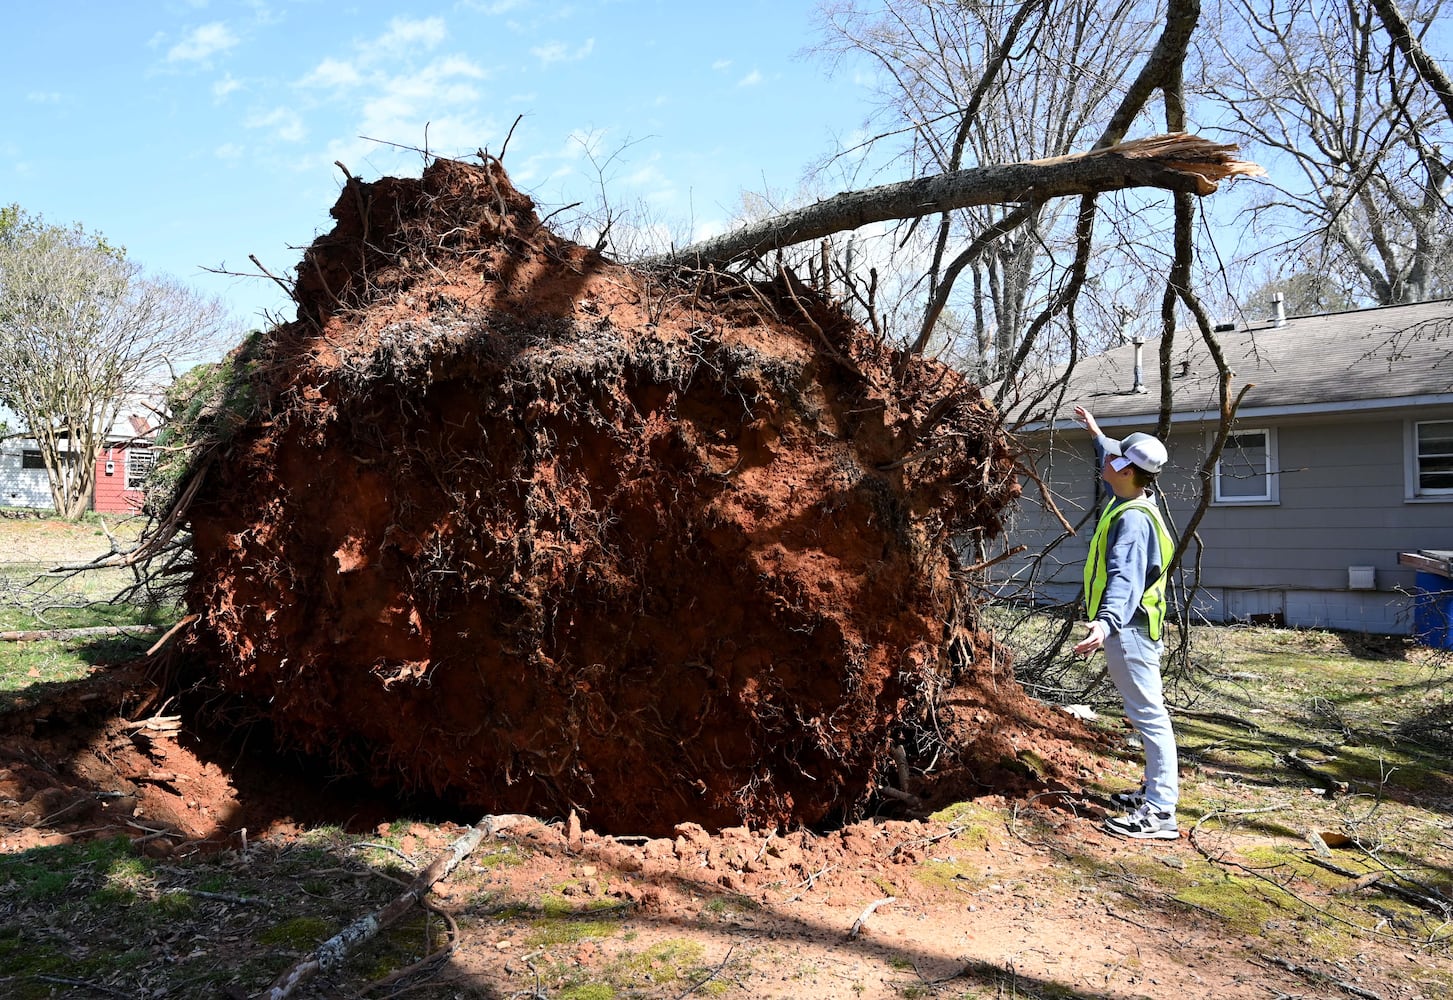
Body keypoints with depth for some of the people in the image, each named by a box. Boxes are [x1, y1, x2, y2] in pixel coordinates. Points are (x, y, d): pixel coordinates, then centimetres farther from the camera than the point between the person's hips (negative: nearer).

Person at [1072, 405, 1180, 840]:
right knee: (1147, 713, 18)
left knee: (1149, 714, -8)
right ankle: (1156, 791, 29)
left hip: (1126, 629, -11)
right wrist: (1097, 434, 46)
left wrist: (1106, 622, -50)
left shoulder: (1133, 519, -22)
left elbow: (1124, 577, -36)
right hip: (1126, 626, 11)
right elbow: (1117, 461, 33)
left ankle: (1160, 813, -6)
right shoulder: (1129, 502, 9)